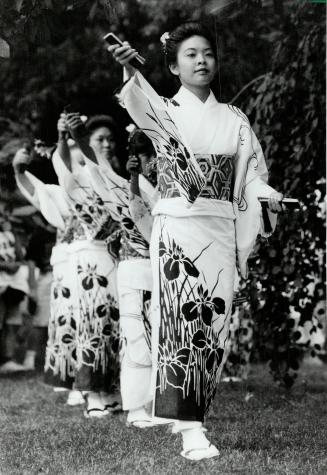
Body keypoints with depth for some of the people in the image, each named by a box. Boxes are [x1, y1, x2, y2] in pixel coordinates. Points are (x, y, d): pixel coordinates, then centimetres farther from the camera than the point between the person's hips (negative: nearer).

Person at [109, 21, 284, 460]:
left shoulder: (234, 119, 13)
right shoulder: (166, 111, 2)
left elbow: (251, 176, 8)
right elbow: (144, 103, -22)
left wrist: (268, 194, -15)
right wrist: (130, 70, -44)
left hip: (221, 230, 4)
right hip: (178, 226, -4)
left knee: (214, 324, 3)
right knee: (183, 320, -13)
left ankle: (190, 416, 15)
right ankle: (191, 432, -16)